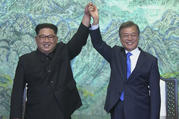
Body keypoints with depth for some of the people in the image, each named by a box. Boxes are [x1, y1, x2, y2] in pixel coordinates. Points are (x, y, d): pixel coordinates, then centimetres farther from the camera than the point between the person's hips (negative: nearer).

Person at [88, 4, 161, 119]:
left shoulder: (150, 61, -3)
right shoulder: (115, 54, 8)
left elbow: (154, 92, -4)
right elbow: (98, 44, -3)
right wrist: (96, 21, -17)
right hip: (117, 110, 3)